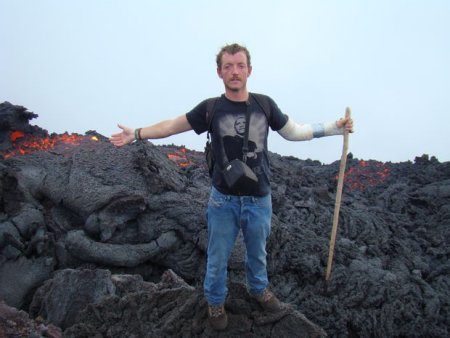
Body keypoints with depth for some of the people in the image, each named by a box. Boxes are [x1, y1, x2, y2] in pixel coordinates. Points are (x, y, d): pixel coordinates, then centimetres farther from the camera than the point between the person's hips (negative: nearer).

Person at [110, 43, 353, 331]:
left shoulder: (264, 104, -5)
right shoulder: (211, 108, -11)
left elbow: (294, 131, 7)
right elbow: (172, 126, -1)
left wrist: (334, 127, 4)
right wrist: (137, 134, -6)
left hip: (259, 199, 2)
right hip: (223, 201, -2)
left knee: (257, 252, 24)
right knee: (218, 257, 15)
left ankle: (259, 289, 52)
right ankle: (216, 302, 40)